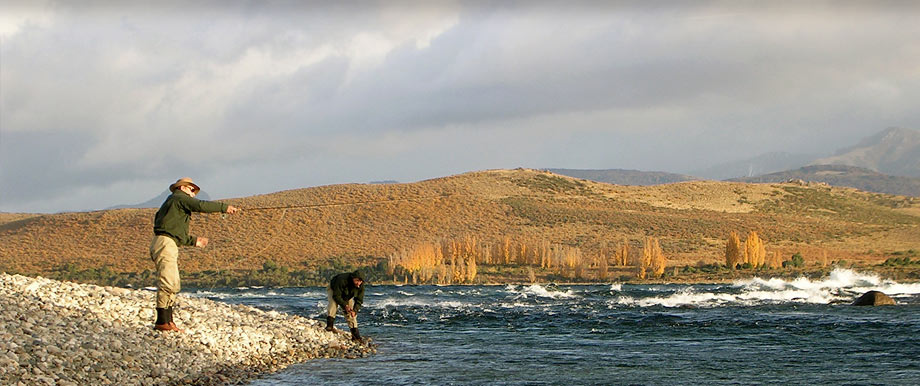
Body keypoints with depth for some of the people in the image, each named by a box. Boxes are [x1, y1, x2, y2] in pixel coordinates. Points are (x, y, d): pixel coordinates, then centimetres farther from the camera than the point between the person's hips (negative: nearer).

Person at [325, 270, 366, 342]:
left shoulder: (361, 286, -25)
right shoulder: (342, 280, -41)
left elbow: (359, 301, -18)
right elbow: (336, 296, -36)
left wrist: (354, 310, -35)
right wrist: (345, 306, -44)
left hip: (347, 297, 4)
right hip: (334, 290, -4)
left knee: (351, 312, -7)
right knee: (334, 302, -34)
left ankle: (355, 334, -3)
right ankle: (329, 324, -36)